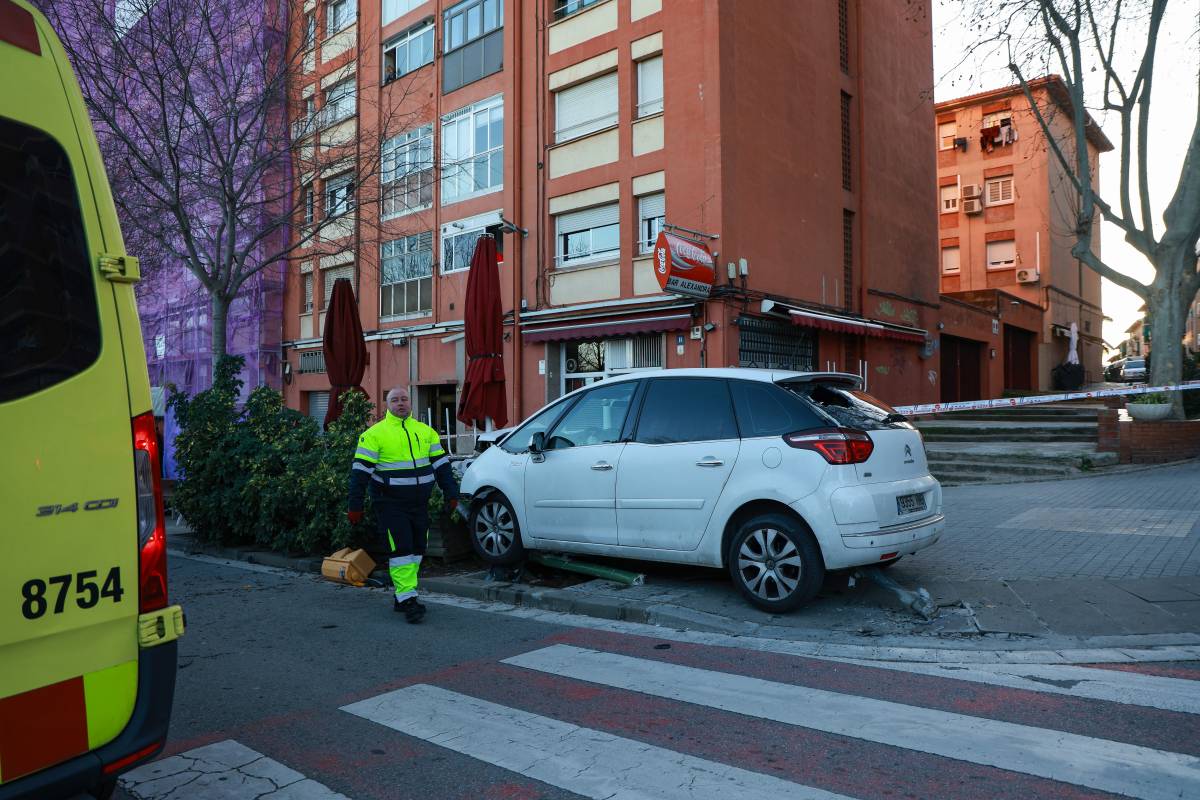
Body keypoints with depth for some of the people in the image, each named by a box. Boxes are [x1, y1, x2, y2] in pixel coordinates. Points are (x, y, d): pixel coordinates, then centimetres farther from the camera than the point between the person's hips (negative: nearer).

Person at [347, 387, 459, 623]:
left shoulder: (426, 432, 10)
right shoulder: (374, 434, -4)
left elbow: (441, 465, 13)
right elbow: (360, 472, -6)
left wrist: (451, 494, 8)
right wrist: (355, 506, -9)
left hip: (420, 504, 6)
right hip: (391, 504, -5)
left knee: (416, 550, 9)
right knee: (400, 550, -9)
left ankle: (402, 596, 22)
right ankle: (407, 599, -4)